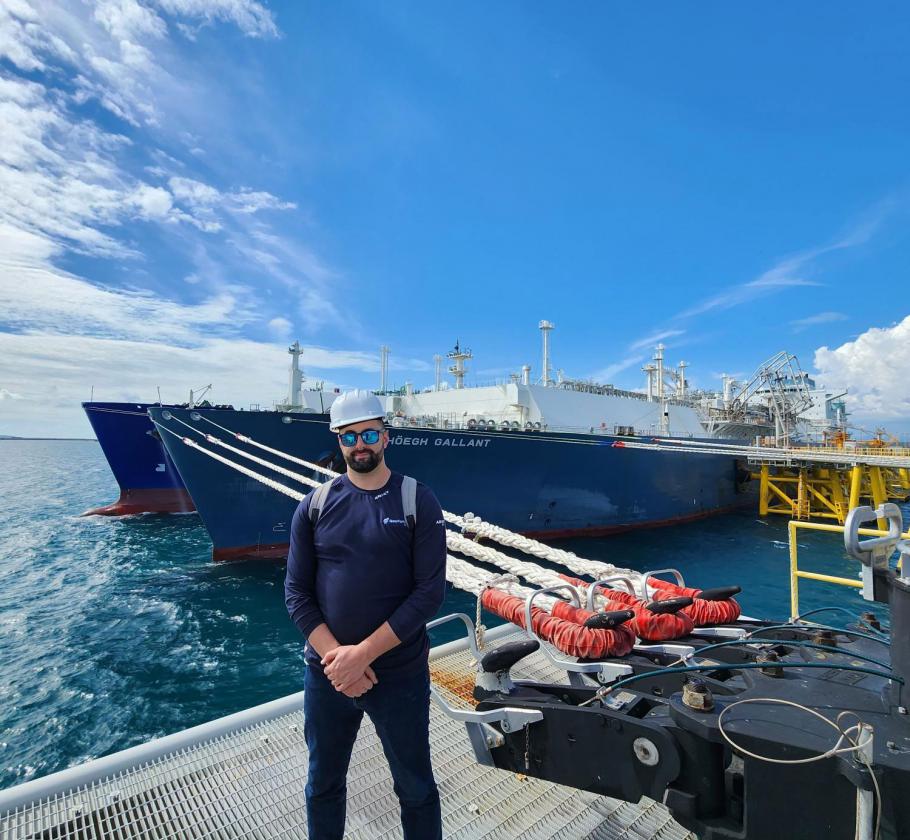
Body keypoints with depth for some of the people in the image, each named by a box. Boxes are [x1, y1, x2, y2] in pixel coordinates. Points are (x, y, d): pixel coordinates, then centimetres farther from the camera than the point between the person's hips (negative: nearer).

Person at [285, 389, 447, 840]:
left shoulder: (418, 501, -9)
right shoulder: (315, 505, -1)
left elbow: (430, 591, -13)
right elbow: (296, 590, -1)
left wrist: (364, 653, -17)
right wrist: (334, 655, -14)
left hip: (400, 674, -2)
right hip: (326, 673, 3)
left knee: (415, 788, 16)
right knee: (323, 784, 22)